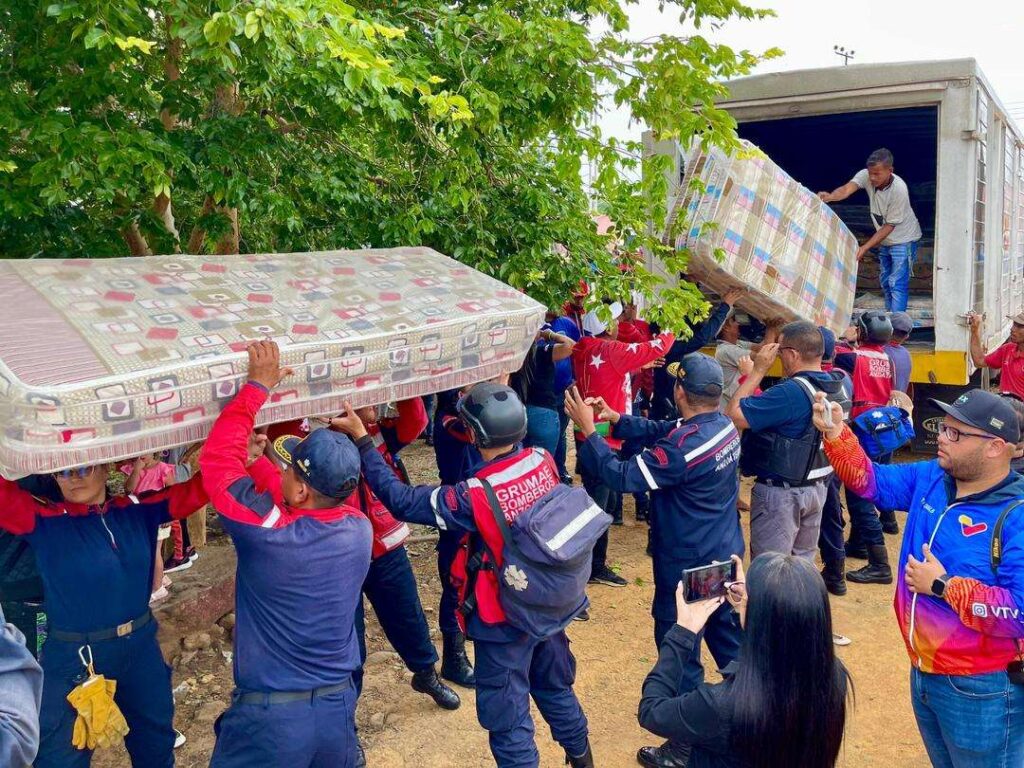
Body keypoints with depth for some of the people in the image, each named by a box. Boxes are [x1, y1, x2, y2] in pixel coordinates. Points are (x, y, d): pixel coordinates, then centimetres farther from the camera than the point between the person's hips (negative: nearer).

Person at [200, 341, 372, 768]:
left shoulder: (268, 533, -24)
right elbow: (288, 493, 10)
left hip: (269, 715, -5)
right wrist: (255, 459, 14)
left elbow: (218, 459, -11)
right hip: (338, 707, 5)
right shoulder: (359, 529, -9)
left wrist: (257, 385, -8)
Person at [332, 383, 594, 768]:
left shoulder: (475, 496, -30)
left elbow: (401, 500, -22)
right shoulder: (544, 462, -14)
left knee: (507, 717, 13)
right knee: (555, 686, 30)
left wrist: (361, 438, -19)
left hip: (504, 620, -7)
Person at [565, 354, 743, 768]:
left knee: (680, 653, 7)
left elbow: (621, 476, -28)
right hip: (726, 556, 9)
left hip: (688, 566, -9)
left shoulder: (683, 447, -30)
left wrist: (589, 430, -21)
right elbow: (660, 431, 6)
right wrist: (617, 419, -1)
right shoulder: (724, 425, -2)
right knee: (727, 635, 25)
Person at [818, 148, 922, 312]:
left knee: (897, 284, -12)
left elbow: (889, 226, -24)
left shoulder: (899, 189, -30)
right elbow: (847, 189, -33)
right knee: (886, 282, 16)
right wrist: (830, 197, -56)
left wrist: (865, 247, -28)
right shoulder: (866, 176, -15)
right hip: (885, 240, 7)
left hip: (903, 240, -7)